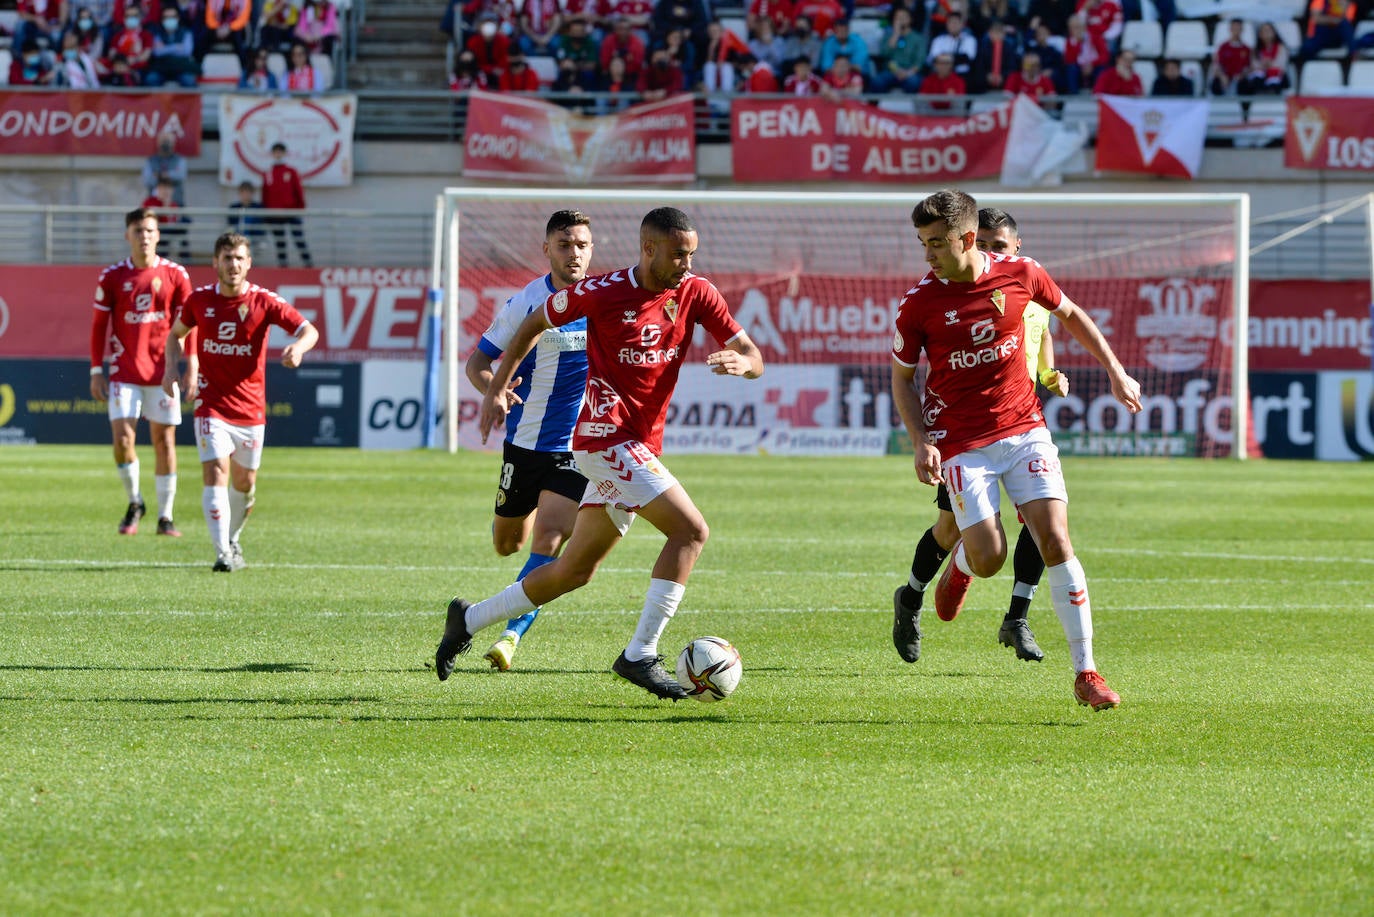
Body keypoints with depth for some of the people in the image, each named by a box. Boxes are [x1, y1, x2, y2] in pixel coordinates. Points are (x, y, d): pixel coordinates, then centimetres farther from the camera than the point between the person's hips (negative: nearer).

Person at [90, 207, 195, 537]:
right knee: (122, 440, -10)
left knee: (164, 440, 2)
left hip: (163, 371, 0)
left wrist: (191, 366, -1)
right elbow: (99, 325, 6)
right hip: (124, 371, 0)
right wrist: (97, 370, 1)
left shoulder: (175, 275, 1)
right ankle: (134, 503, 13)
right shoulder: (112, 277, 1)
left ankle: (165, 516, 11)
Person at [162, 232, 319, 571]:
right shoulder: (199, 300, -2)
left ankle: (232, 541, 37)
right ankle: (222, 553, -19)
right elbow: (176, 333, 17)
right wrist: (170, 369, 0)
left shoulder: (264, 301, -7)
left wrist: (297, 347, -36)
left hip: (250, 408, 1)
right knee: (215, 473, -17)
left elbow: (309, 330, -13)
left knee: (245, 483, 12)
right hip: (211, 405, -1)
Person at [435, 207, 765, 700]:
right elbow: (534, 324, 6)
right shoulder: (602, 293, -10)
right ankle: (640, 655, -19)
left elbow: (753, 356, 0)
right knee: (691, 531, -20)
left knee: (575, 571, 15)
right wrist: (496, 389, 4)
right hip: (606, 434, -7)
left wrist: (741, 362, -24)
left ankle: (469, 619, 30)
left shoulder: (696, 293, 2)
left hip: (642, 446, 7)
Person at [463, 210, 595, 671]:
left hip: (577, 447, -1)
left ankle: (511, 635, -13)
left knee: (547, 542, -17)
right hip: (525, 441, 1)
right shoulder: (525, 304, -8)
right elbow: (477, 362, -3)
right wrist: (493, 389, -24)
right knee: (507, 545, 15)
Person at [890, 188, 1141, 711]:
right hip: (961, 442, -1)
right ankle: (960, 564, 30)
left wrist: (1116, 372, 12)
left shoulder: (1020, 275, -6)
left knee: (1055, 541, -12)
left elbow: (1070, 314, 14)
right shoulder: (919, 303, -10)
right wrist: (921, 442, -10)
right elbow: (902, 376, 3)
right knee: (990, 558, -12)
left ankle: (1086, 673, -6)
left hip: (1023, 428, 1)